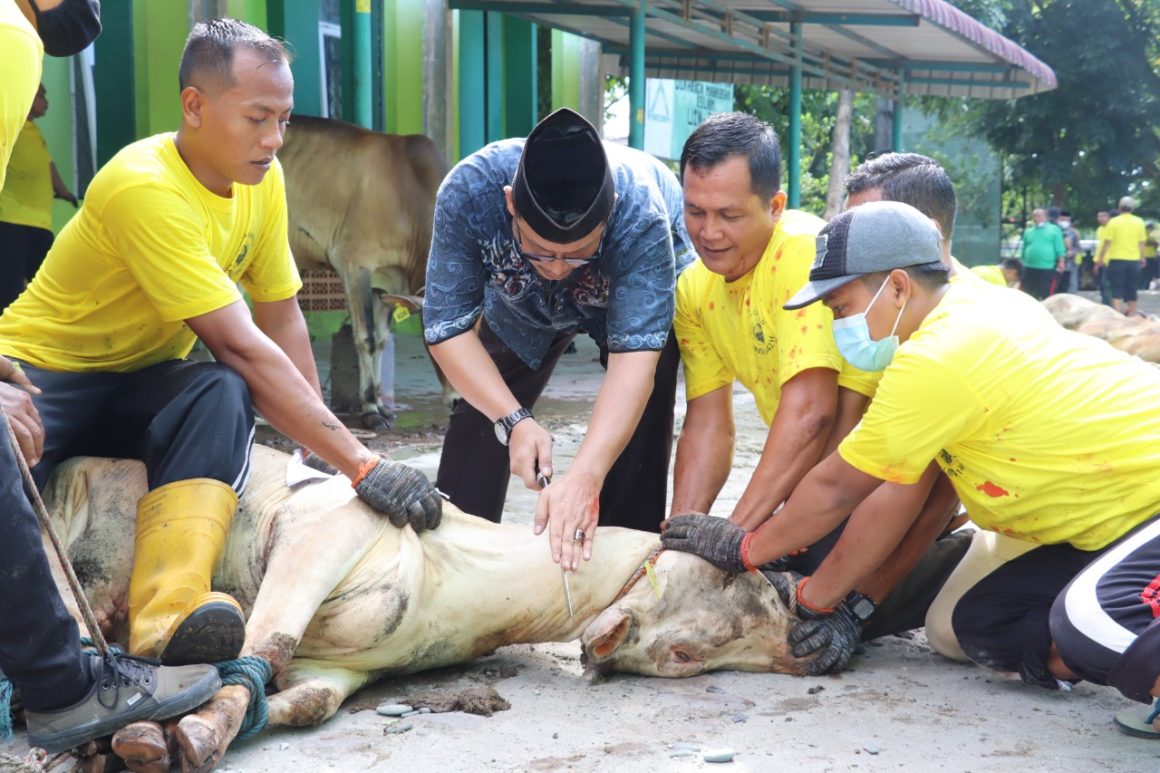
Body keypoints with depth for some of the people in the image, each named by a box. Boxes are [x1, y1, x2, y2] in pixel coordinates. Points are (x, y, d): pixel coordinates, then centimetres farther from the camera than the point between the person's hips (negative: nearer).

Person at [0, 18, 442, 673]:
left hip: (139, 383, 5)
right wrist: (360, 464, -31)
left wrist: (323, 446, -7)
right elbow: (243, 349, -30)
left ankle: (169, 613, -48)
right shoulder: (145, 188, -26)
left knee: (222, 396, -31)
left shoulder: (262, 177, -4)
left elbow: (283, 318, 1)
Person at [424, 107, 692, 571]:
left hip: (639, 288, -2)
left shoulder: (640, 215, -43)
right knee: (479, 414, 2)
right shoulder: (468, 191, -38)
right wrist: (514, 421, -43)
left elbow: (634, 355, -47)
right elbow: (449, 325, -31)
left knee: (636, 429, -17)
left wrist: (585, 477, -58)